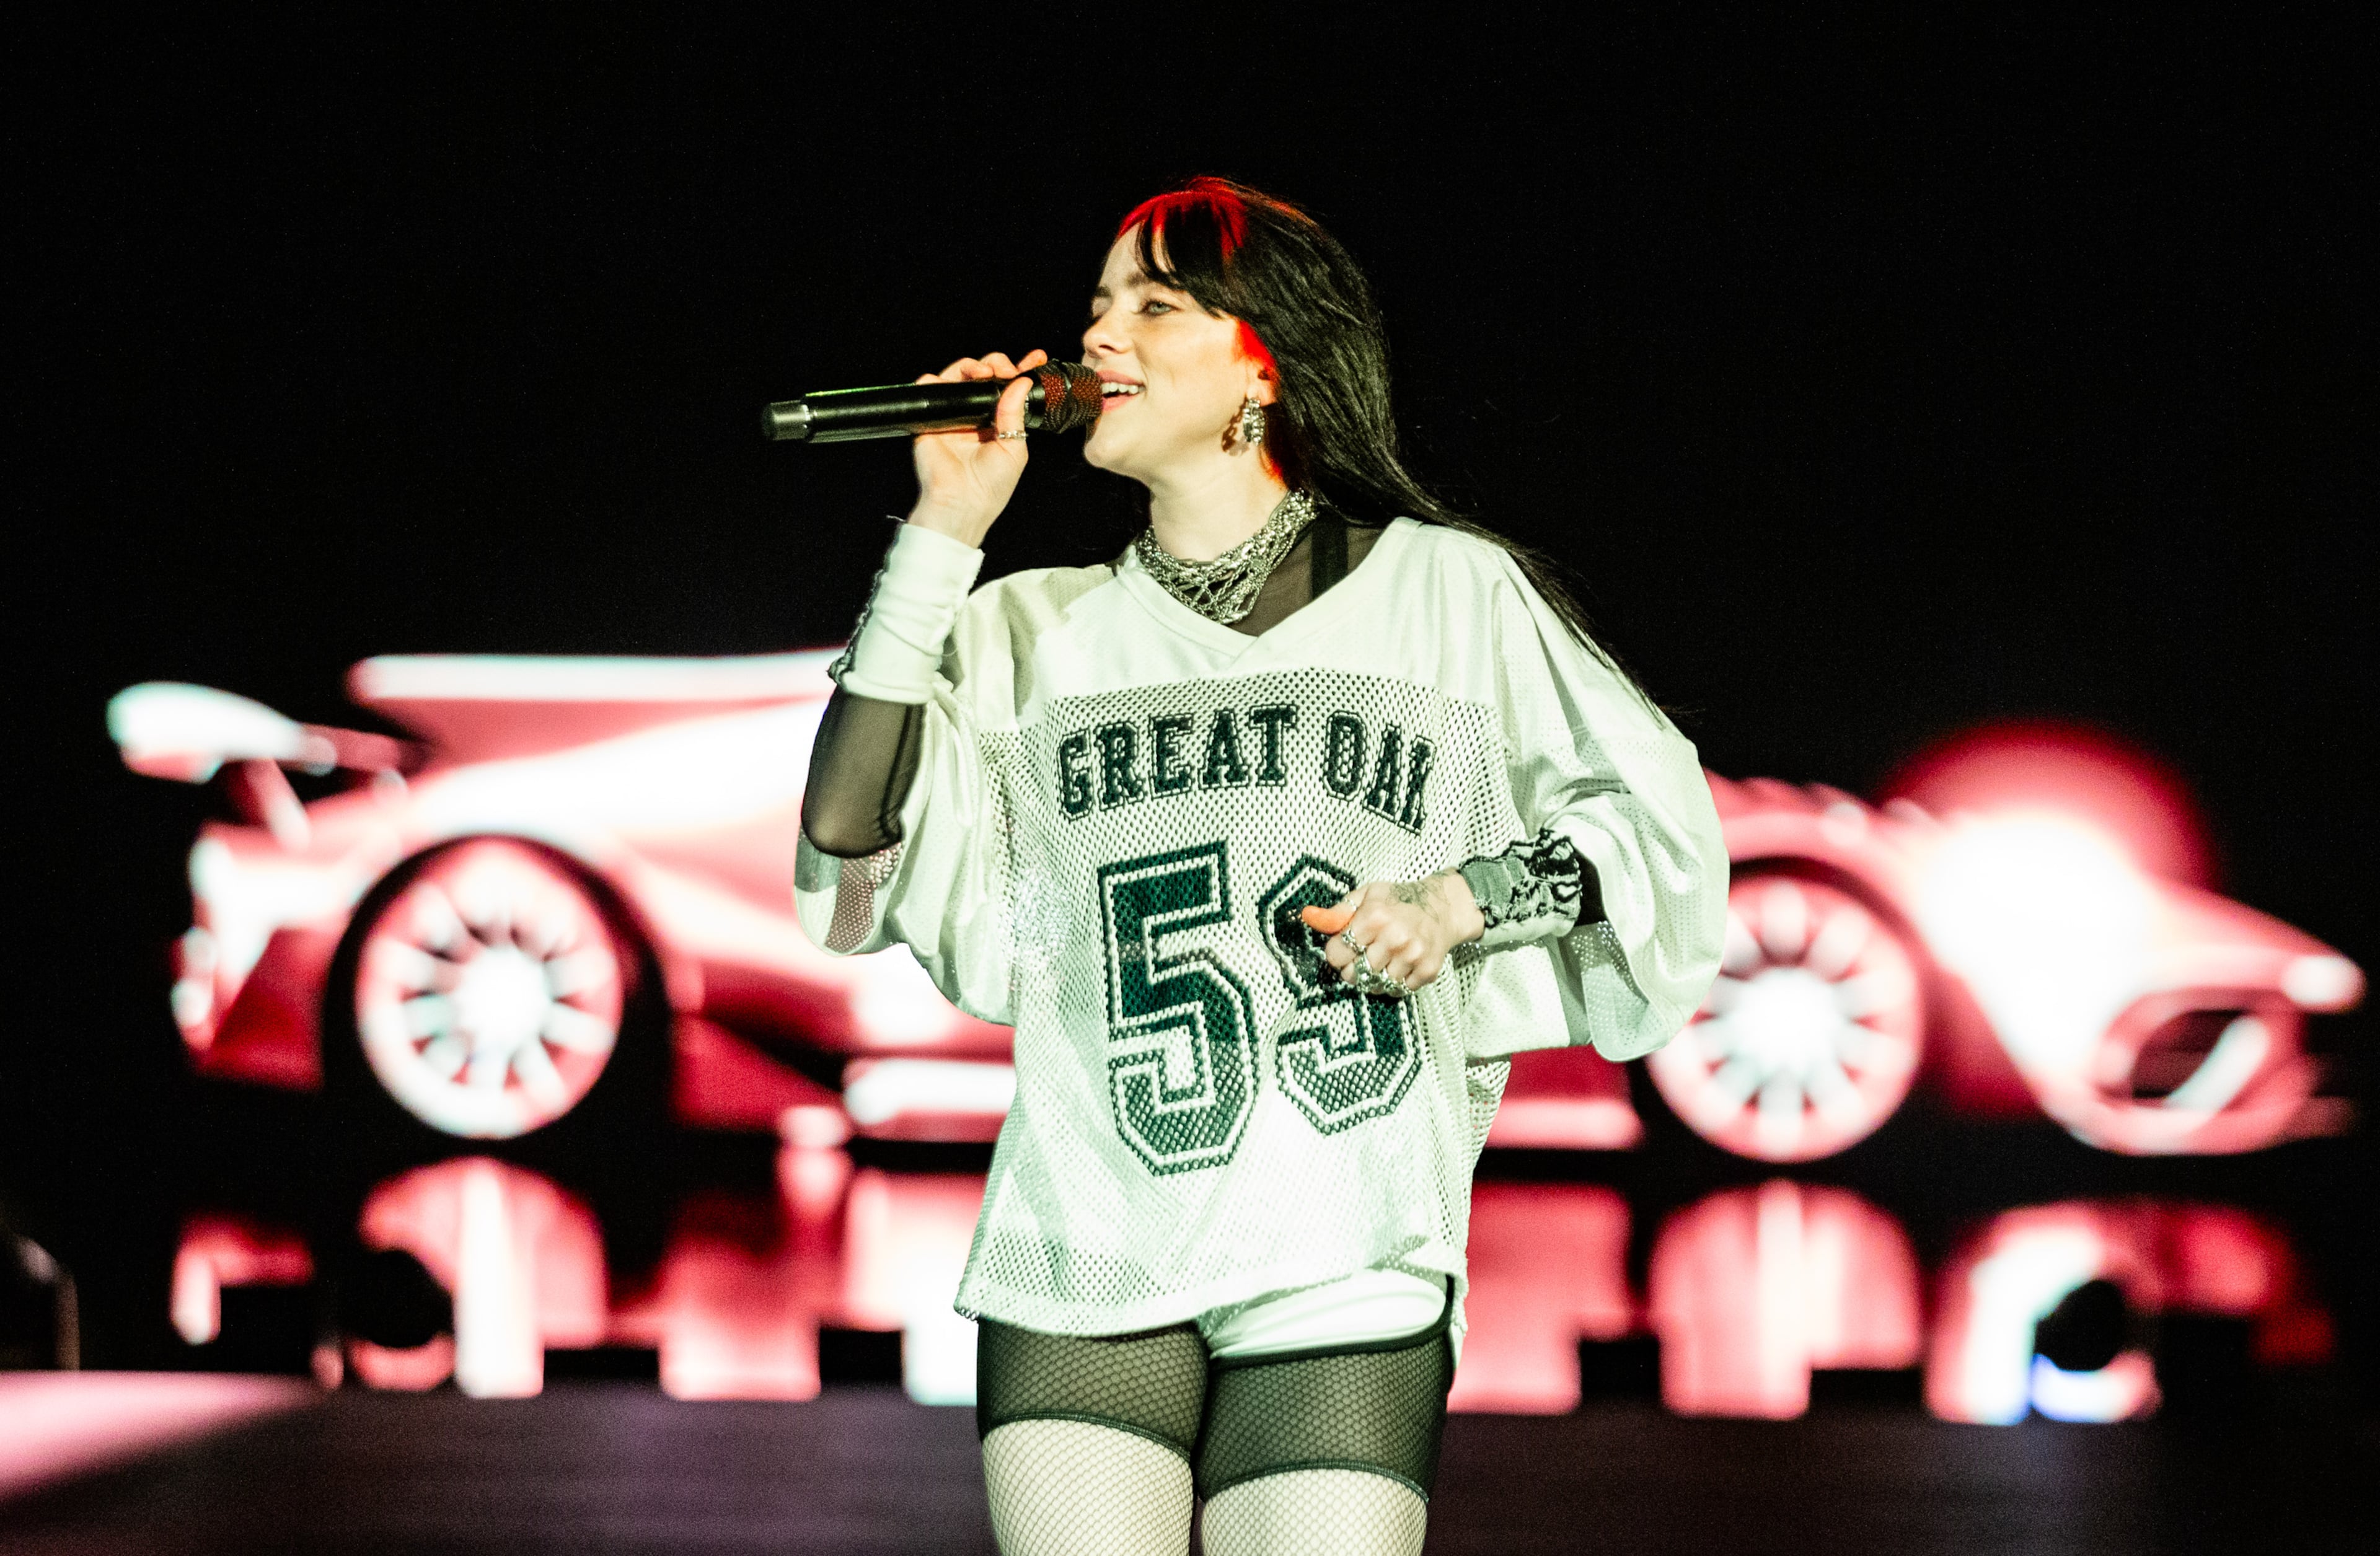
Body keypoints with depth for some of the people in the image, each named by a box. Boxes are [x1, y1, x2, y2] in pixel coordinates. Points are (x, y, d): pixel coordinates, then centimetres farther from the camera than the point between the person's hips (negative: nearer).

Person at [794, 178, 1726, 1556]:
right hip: (1084, 1264, 2)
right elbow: (850, 853, -1)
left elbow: (1656, 815, 12)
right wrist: (943, 539, -1)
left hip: (1347, 1272, -2)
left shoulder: (1450, 591, 8)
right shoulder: (1034, 635, 12)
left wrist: (1463, 902, -5)